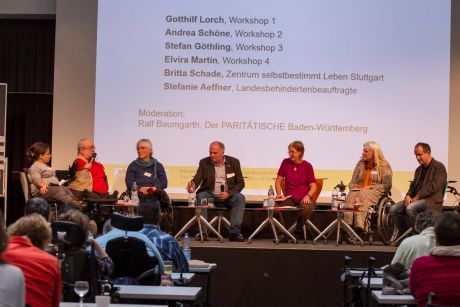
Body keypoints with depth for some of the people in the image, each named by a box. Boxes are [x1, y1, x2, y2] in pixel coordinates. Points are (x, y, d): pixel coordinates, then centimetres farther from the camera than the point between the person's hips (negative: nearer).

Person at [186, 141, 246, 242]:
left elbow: (240, 183, 2)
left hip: (228, 195, 0)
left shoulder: (234, 162, 2)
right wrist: (193, 186, -32)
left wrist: (229, 193, -16)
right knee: (201, 196, -31)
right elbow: (197, 179, -7)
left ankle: (235, 233, -32)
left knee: (240, 198, -30)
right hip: (210, 194, 0)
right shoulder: (204, 163, 2)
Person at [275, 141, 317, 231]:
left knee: (306, 208, -37)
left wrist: (308, 196, -19)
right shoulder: (285, 162, 6)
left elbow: (313, 186, 1)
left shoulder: (307, 166, 1)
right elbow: (278, 181, 9)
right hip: (289, 198, 2)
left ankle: (298, 232, -12)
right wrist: (279, 194, -8)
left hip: (304, 198, -2)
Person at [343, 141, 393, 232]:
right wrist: (355, 187, -3)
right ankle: (347, 224, -48)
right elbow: (352, 183, 21)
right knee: (351, 196, -32)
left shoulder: (384, 166, 7)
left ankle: (359, 225, -53)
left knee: (363, 195, -38)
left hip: (376, 192, -4)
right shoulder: (360, 164, 21)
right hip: (359, 190, 4)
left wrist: (370, 187, -13)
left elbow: (387, 186, -4)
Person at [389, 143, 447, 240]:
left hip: (432, 200, -8)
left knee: (410, 208, -34)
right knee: (393, 209, -9)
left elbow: (434, 186, -16)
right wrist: (408, 196, -2)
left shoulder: (439, 167, -4)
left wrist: (417, 197, -18)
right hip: (416, 199, 8)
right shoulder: (419, 169, 22)